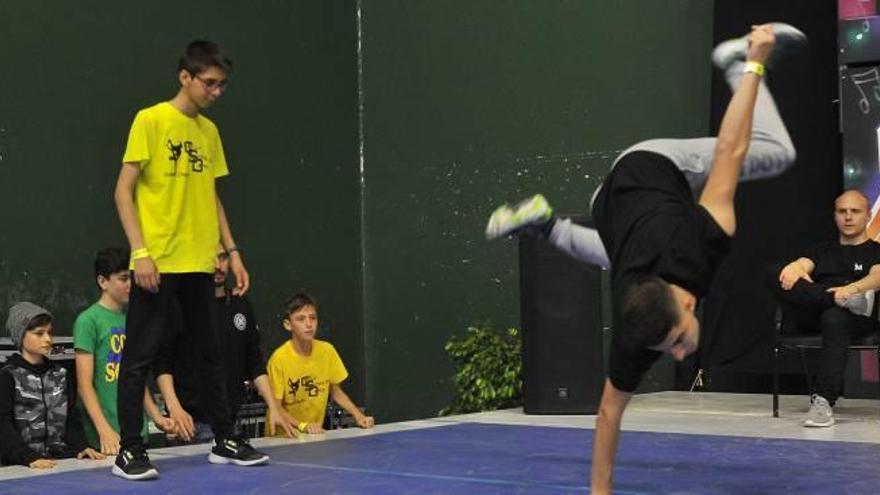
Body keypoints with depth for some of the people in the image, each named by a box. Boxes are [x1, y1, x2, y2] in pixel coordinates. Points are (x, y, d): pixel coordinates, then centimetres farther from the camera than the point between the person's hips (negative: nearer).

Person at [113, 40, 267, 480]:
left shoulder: (209, 130, 12)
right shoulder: (150, 121, -6)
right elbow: (124, 190, -9)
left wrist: (232, 251, 12)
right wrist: (140, 251, -16)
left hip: (200, 263, 6)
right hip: (157, 262, -6)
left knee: (209, 353, 12)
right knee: (140, 355, -2)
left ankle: (224, 441, 20)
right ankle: (129, 451, 4)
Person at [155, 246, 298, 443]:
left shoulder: (241, 305, 13)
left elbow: (255, 363, 17)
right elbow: (162, 364, -5)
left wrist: (273, 408, 10)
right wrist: (174, 408, -18)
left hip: (230, 421, 4)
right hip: (191, 423, -4)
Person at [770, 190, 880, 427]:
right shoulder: (822, 250, 30)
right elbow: (802, 264, 9)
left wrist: (851, 288, -28)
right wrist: (794, 269, -19)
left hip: (857, 319, -3)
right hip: (812, 318, 3)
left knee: (834, 318, -42)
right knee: (776, 273, -21)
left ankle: (823, 401, -50)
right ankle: (845, 301, -35)